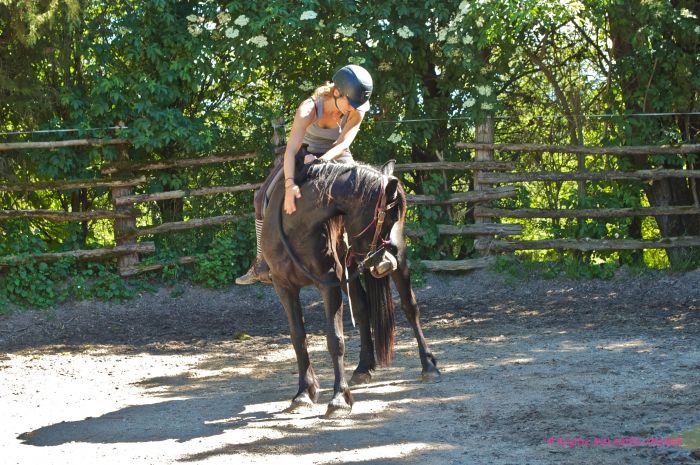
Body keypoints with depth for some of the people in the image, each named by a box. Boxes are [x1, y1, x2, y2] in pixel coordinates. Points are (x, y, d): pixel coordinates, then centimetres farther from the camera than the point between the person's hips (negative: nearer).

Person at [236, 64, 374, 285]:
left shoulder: (357, 111, -23)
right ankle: (262, 264, -6)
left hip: (335, 155, 1)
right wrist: (289, 185, -57)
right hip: (305, 154, -1)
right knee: (264, 197, -11)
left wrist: (321, 161, -54)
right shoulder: (309, 108, -32)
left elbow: (343, 143, -33)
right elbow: (291, 150, -41)